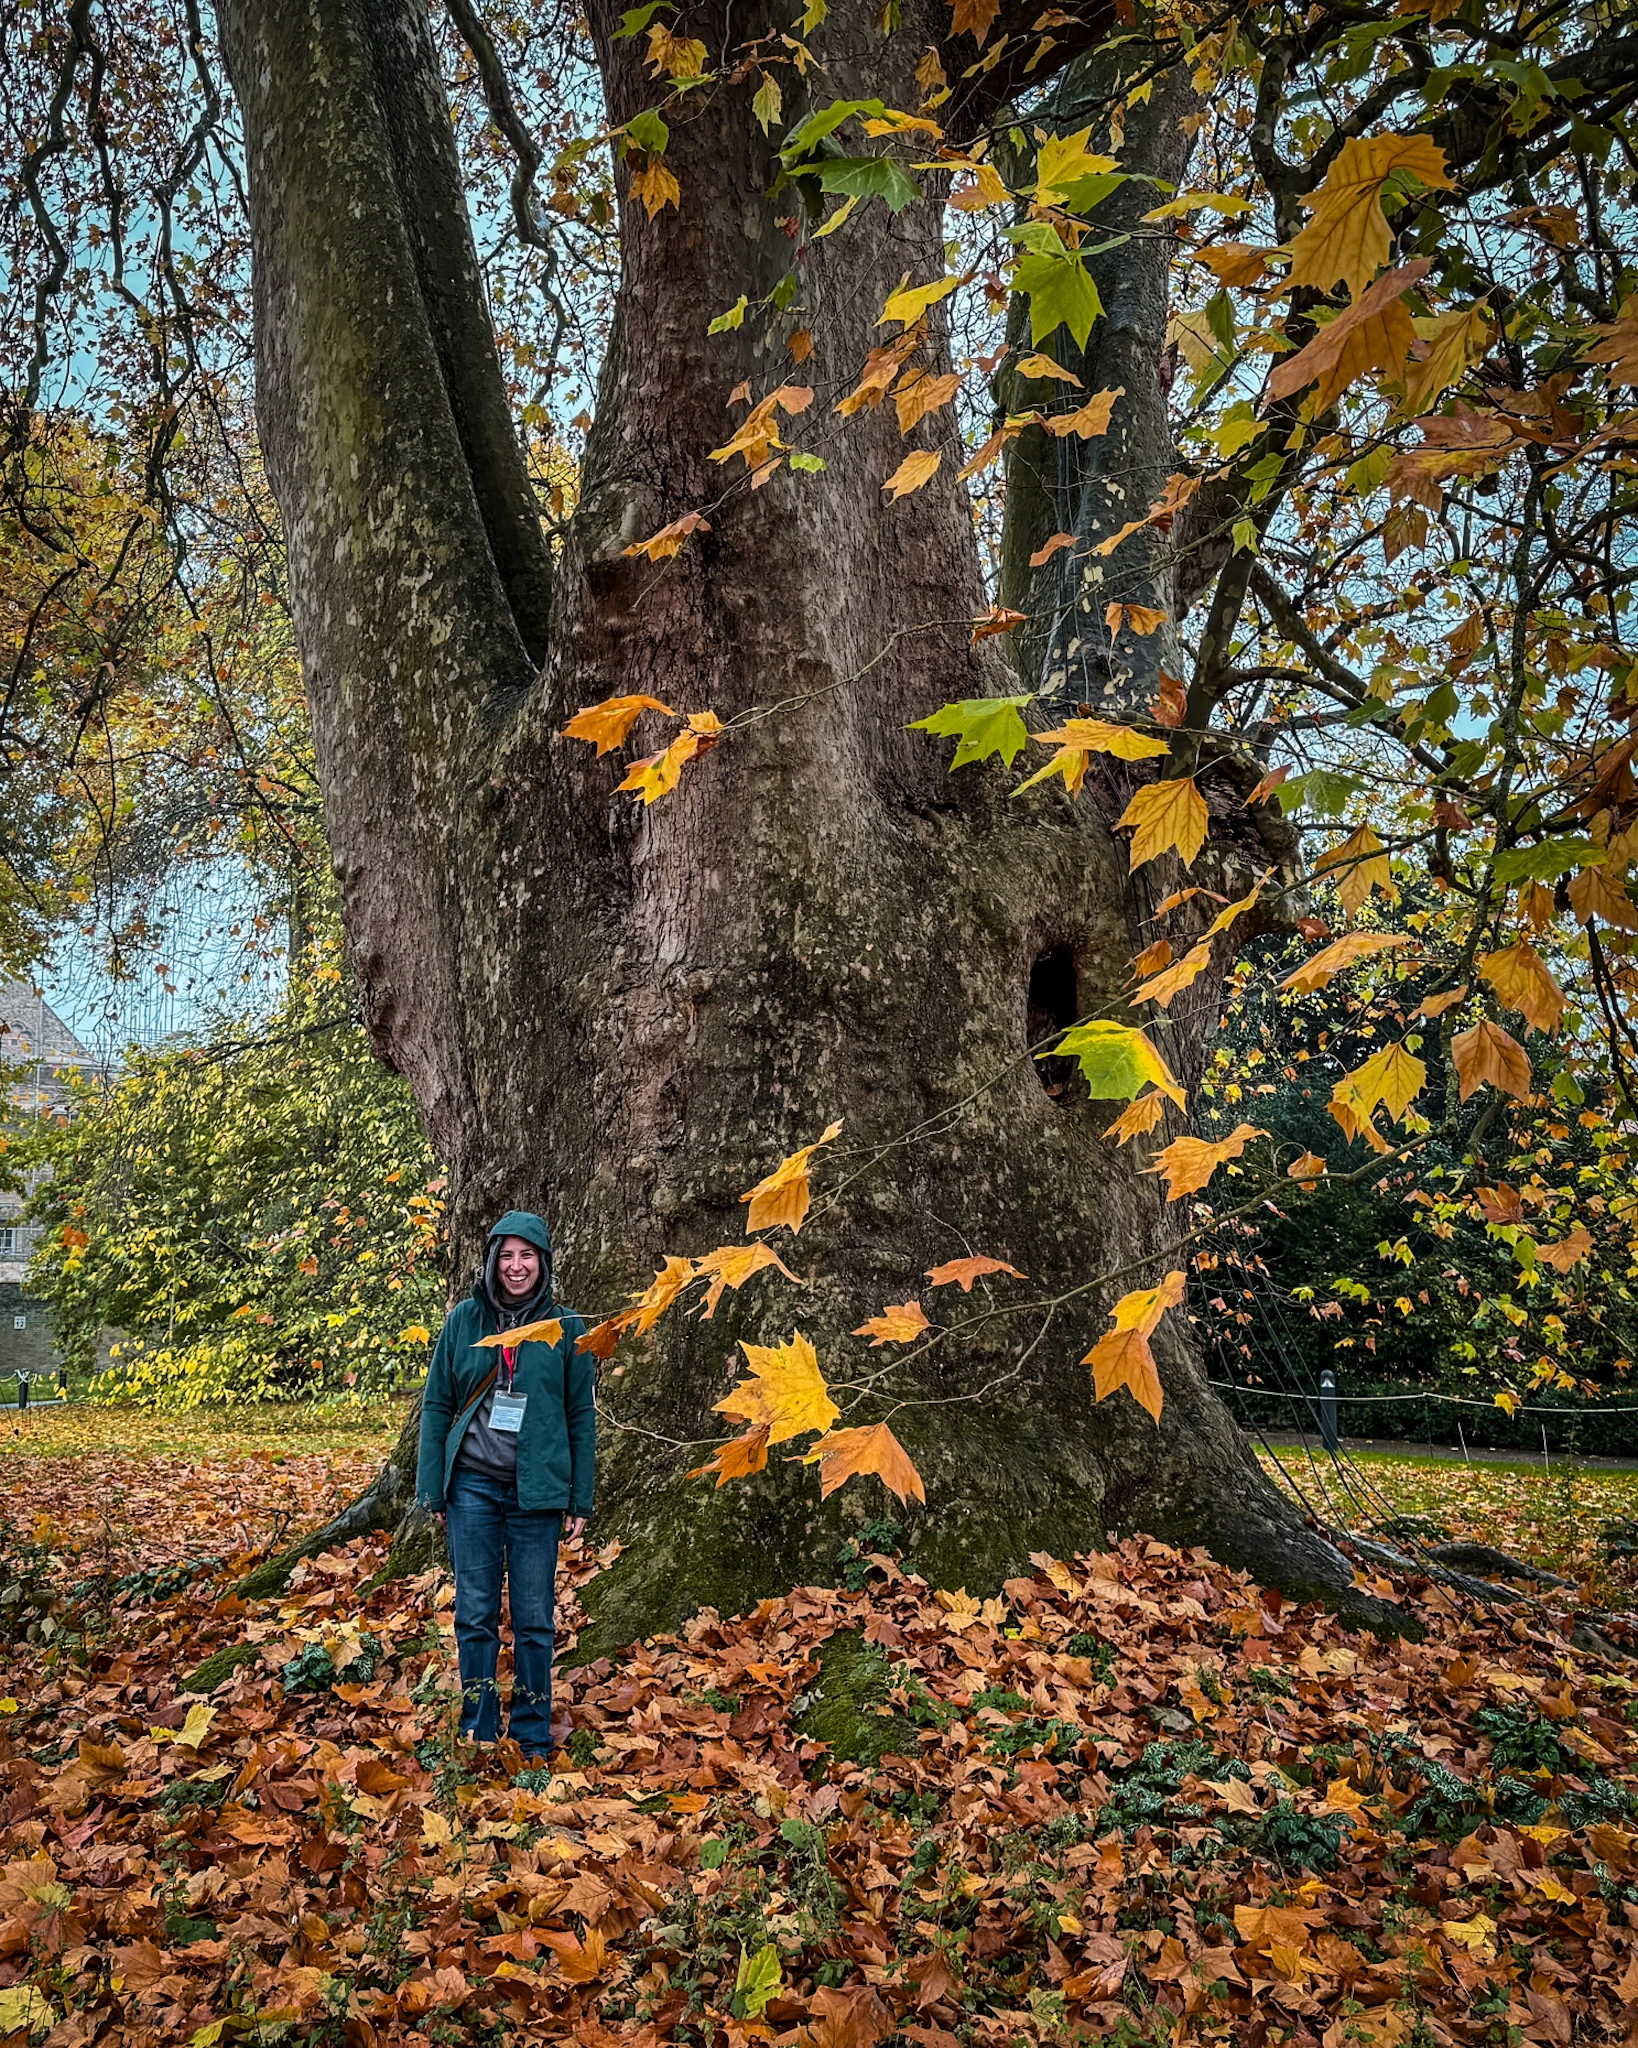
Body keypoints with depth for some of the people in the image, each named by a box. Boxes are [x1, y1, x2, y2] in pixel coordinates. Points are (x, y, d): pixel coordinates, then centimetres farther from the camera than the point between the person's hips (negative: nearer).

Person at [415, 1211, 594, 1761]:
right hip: (473, 1486, 1)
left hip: (537, 1492, -1)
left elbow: (581, 1418, 5)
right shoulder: (464, 1320, 2)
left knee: (535, 1620, 5)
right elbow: (437, 1405, 6)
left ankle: (532, 1737, 20)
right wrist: (432, 1489, 2)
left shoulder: (565, 1329, 1)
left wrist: (579, 1500, 3)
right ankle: (477, 1733, 21)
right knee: (475, 1614, 6)